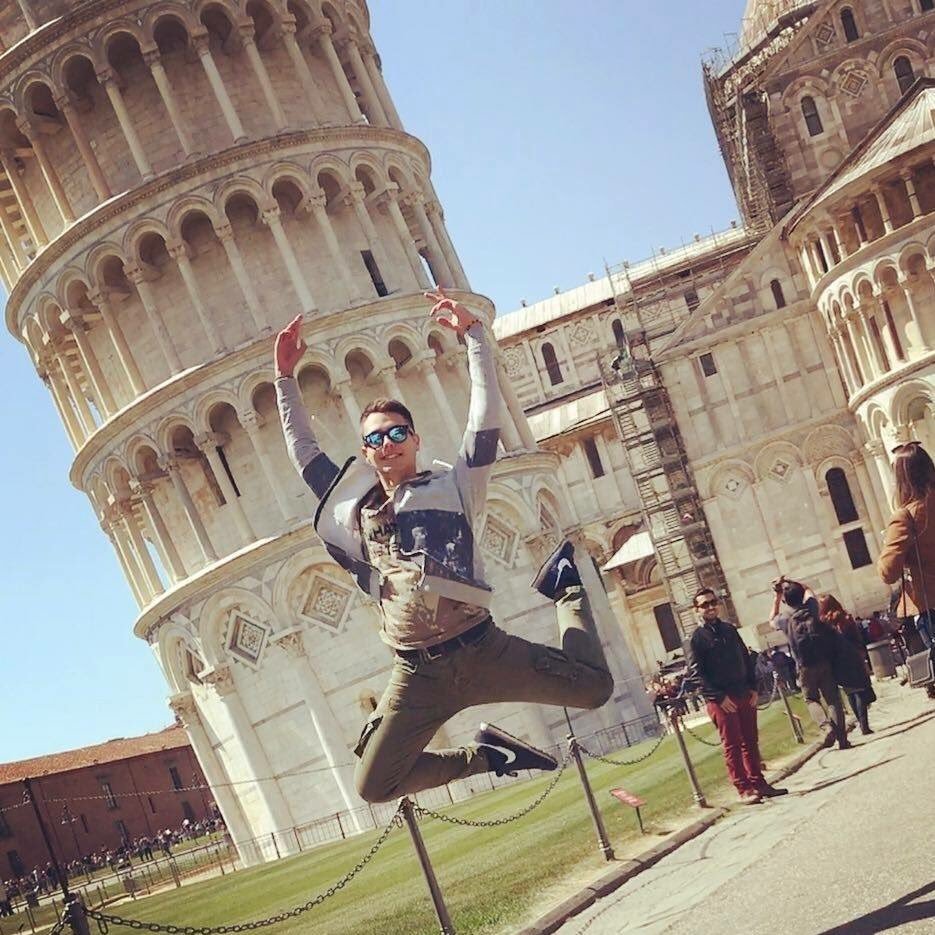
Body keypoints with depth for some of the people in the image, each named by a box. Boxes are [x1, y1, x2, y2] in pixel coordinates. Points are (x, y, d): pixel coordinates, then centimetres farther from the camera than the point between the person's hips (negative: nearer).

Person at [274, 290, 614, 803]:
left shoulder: (454, 487, 3)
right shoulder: (355, 512, 11)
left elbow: (485, 413, -4)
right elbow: (304, 452, 18)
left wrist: (472, 331, -8)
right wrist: (285, 379, 16)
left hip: (482, 649, -3)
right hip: (417, 674, 3)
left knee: (594, 688, -8)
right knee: (374, 785, -2)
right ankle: (486, 755, 20)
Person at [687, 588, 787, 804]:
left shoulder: (729, 629, 12)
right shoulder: (697, 638, -6)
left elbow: (746, 659, 15)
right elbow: (698, 673, -11)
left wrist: (753, 688, 5)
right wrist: (719, 697, -16)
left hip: (745, 695, 6)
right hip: (721, 700, -6)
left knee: (750, 741, 9)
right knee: (732, 745, -3)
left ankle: (758, 782, 16)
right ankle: (744, 789, -1)